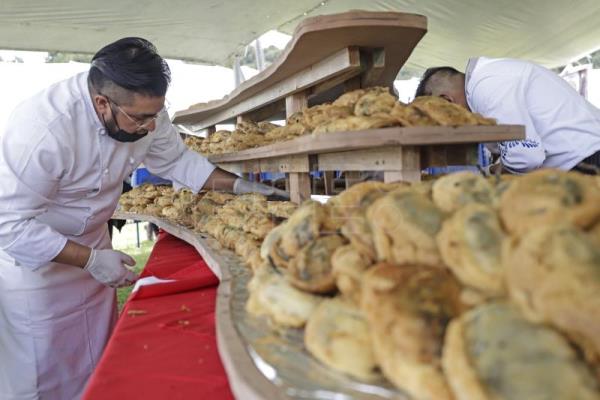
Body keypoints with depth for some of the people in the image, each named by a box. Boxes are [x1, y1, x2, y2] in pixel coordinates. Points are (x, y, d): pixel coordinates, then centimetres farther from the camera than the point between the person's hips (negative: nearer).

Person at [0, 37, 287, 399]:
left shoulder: (145, 110, -15)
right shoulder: (41, 128, -34)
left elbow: (176, 159, 0)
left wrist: (238, 185, -10)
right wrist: (90, 260, -30)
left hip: (92, 242, 6)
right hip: (32, 258, -5)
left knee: (100, 363, 16)